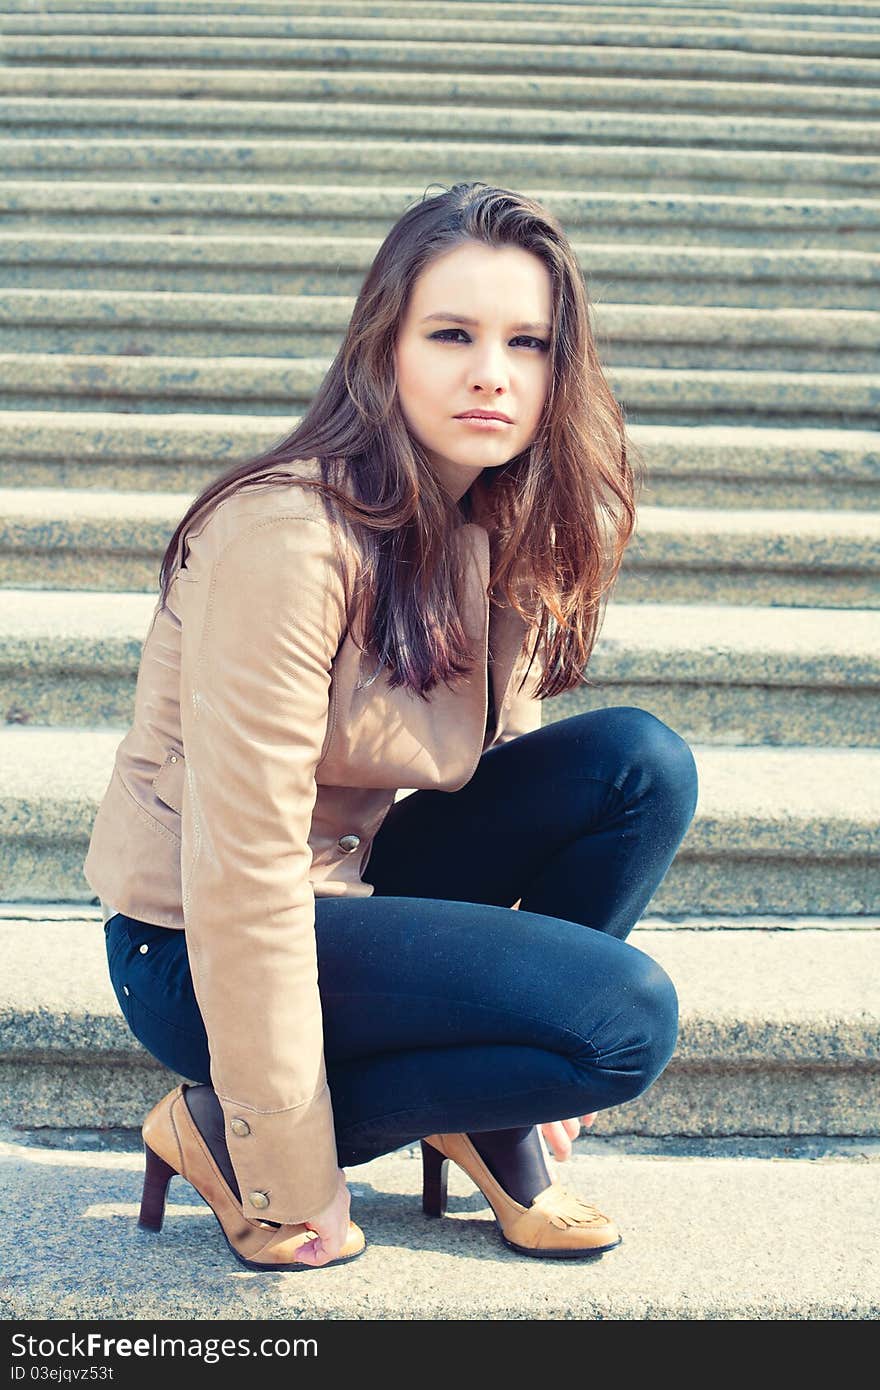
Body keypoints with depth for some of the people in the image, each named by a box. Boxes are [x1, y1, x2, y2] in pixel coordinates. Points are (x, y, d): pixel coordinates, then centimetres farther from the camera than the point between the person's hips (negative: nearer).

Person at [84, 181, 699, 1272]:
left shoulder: (506, 530, -1)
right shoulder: (287, 535, -26)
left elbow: (505, 769, 9)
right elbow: (243, 865, -27)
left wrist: (547, 1055, 8)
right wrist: (292, 1185, -22)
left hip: (354, 887, 8)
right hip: (195, 949, -7)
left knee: (641, 762, -10)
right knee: (629, 1019, -19)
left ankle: (490, 1123, 3)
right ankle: (221, 1128, -5)